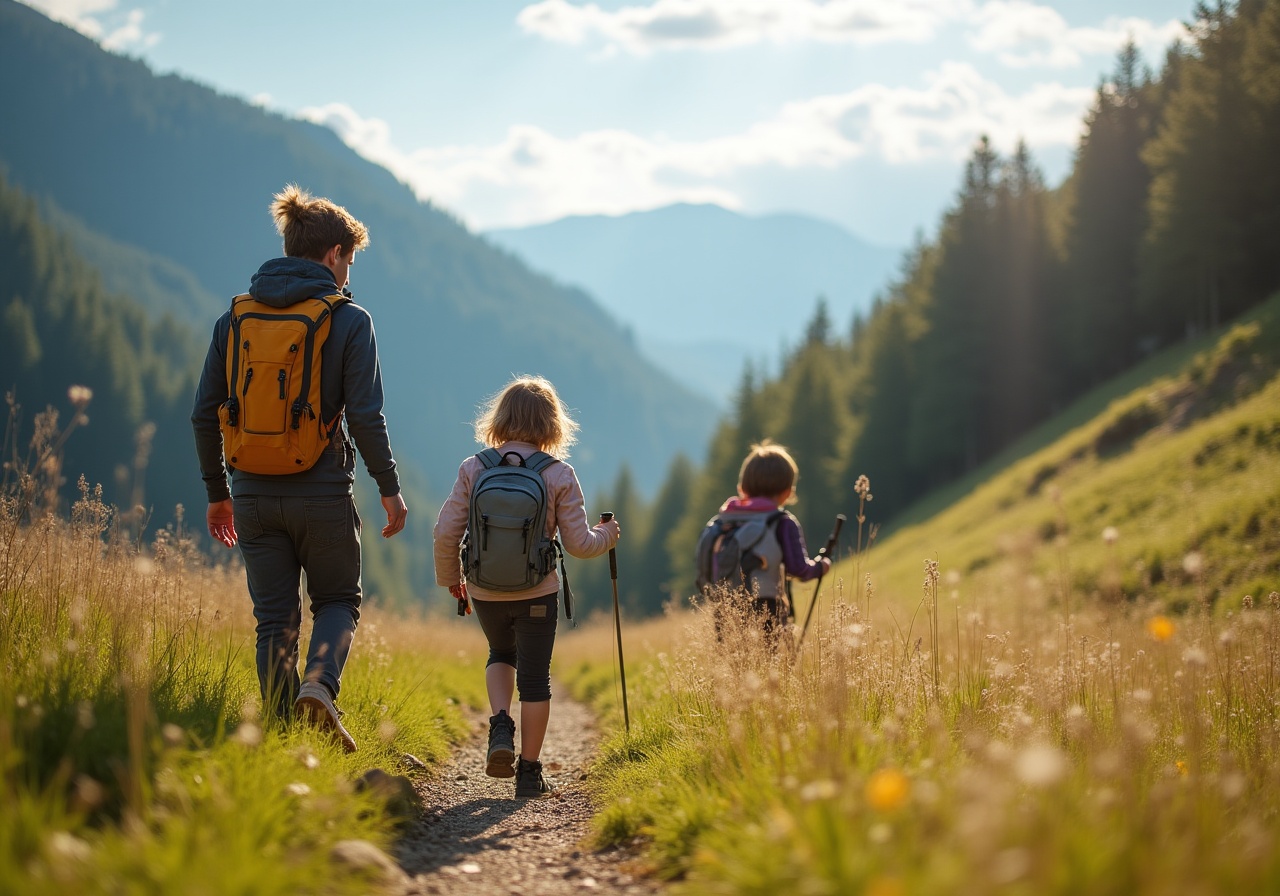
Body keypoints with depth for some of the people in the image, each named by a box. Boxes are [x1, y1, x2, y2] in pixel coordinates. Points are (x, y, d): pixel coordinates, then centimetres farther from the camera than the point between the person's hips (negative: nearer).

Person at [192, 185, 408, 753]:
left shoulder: (235, 317, 7)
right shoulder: (349, 321, -5)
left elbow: (205, 414, 6)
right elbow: (365, 416, -11)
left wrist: (217, 492, 16)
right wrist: (389, 487, 0)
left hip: (253, 497, 3)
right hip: (323, 494, -3)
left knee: (274, 619, 10)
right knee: (338, 601, 14)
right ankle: (319, 684, -12)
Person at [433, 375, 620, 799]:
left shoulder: (474, 469, -4)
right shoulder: (560, 476, -8)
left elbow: (445, 531, -4)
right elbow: (578, 543, -7)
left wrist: (450, 577, 13)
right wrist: (606, 536, 15)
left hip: (485, 593, 2)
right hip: (536, 593, -2)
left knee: (501, 654, 29)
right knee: (534, 678, 8)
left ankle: (500, 726, 5)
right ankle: (529, 772, 11)